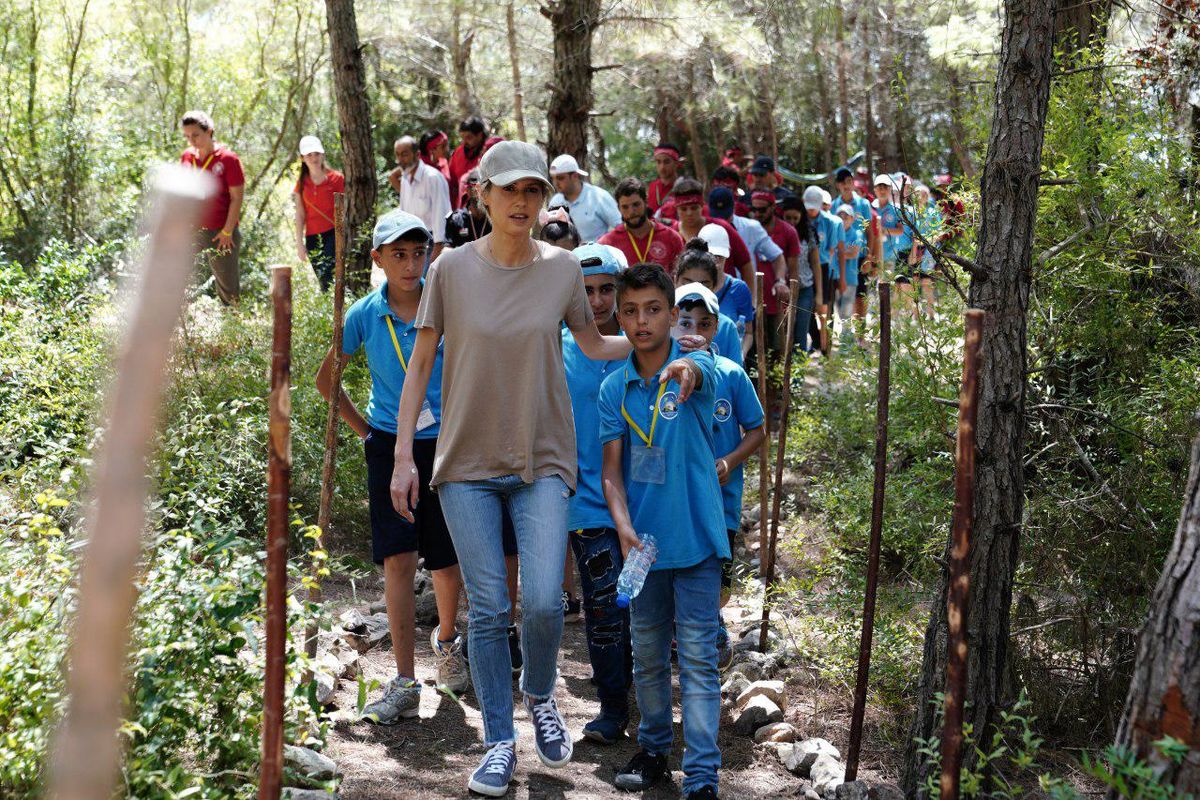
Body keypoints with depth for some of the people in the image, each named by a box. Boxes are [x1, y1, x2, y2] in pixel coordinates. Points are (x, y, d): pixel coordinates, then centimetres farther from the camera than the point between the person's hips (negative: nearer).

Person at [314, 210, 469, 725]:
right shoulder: (365, 315, -3)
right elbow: (325, 379, 11)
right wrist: (361, 427, 7)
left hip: (445, 444, 0)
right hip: (390, 446, 0)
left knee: (448, 561, 8)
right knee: (398, 560, -8)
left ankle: (446, 639, 39)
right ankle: (404, 685, -4)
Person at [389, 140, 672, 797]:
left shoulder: (563, 268, 1)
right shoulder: (453, 268, -3)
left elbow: (593, 345, 17)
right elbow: (420, 364, 2)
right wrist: (403, 456, -2)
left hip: (541, 459, 1)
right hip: (467, 461, 0)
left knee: (543, 601, -10)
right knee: (487, 608, 1)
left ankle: (540, 697, 22)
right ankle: (499, 743, 17)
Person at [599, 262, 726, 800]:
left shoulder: (695, 366, -6)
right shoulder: (614, 387, 3)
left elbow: (699, 373, -32)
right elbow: (612, 467, -1)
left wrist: (684, 370, -57)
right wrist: (623, 525, -17)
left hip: (696, 537, -3)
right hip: (642, 538, 4)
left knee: (697, 655, -3)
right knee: (647, 654, 15)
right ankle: (653, 750, 32)